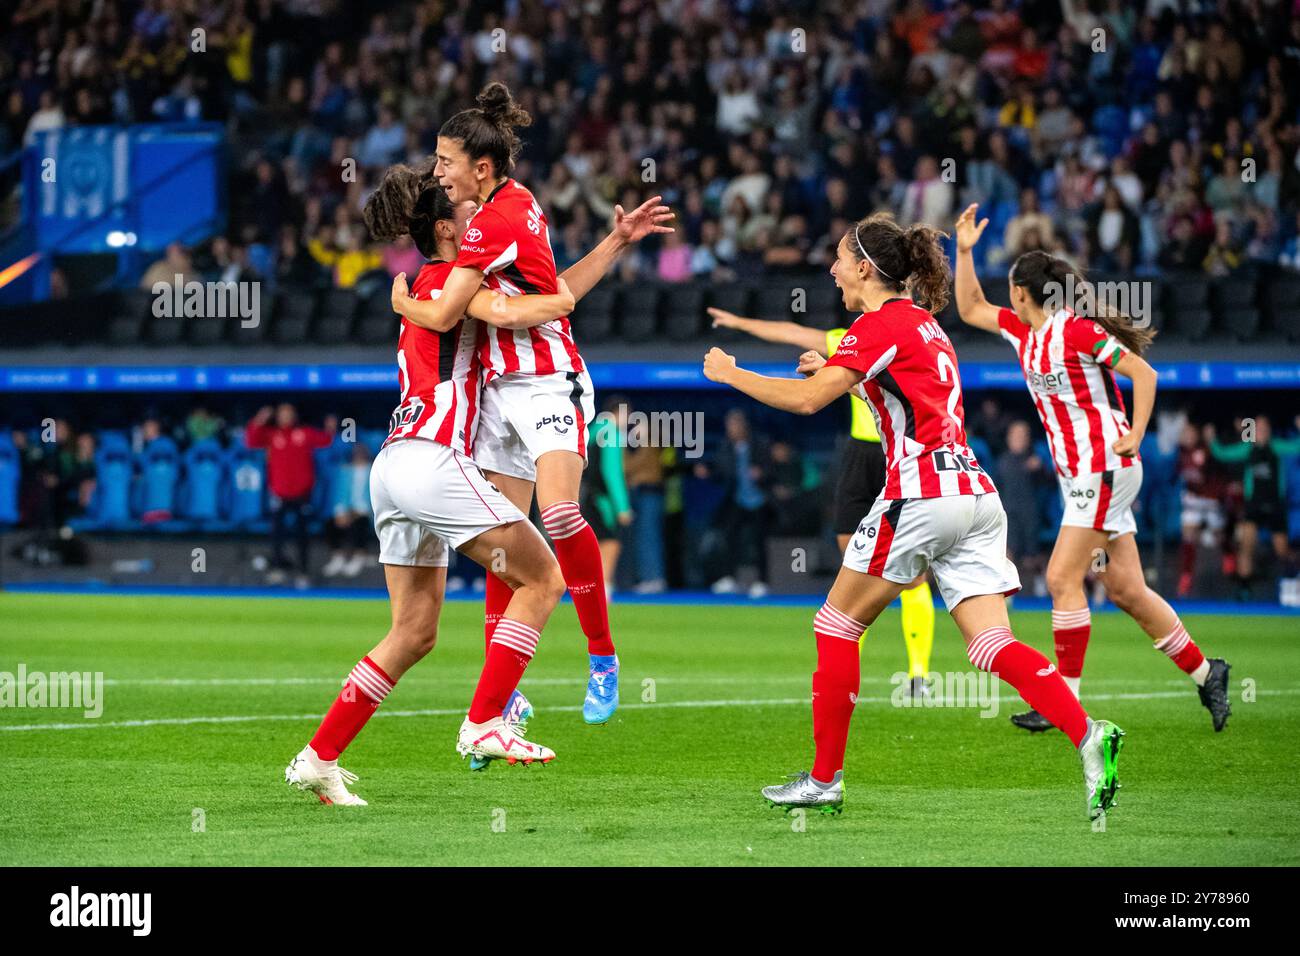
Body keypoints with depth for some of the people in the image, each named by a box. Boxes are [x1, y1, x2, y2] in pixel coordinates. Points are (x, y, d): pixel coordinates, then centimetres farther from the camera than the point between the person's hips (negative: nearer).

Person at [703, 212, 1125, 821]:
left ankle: (824, 780, 10)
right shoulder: (921, 321, 21)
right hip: (974, 495, 8)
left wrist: (729, 374, -3)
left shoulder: (880, 325, -6)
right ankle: (1088, 736, -23)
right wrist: (833, 371, 27)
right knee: (991, 645, -2)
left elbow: (806, 400, -15)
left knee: (837, 627, 6)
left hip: (921, 492, -8)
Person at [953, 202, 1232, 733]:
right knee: (1125, 589, 7)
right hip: (1079, 473, 8)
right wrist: (964, 251, 11)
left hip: (1104, 468, -8)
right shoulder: (1024, 331, 10)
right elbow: (971, 309, 22)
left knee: (1063, 578, -10)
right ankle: (1205, 673, 16)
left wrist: (1134, 437, -16)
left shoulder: (1076, 331, -15)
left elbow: (1144, 372, -14)